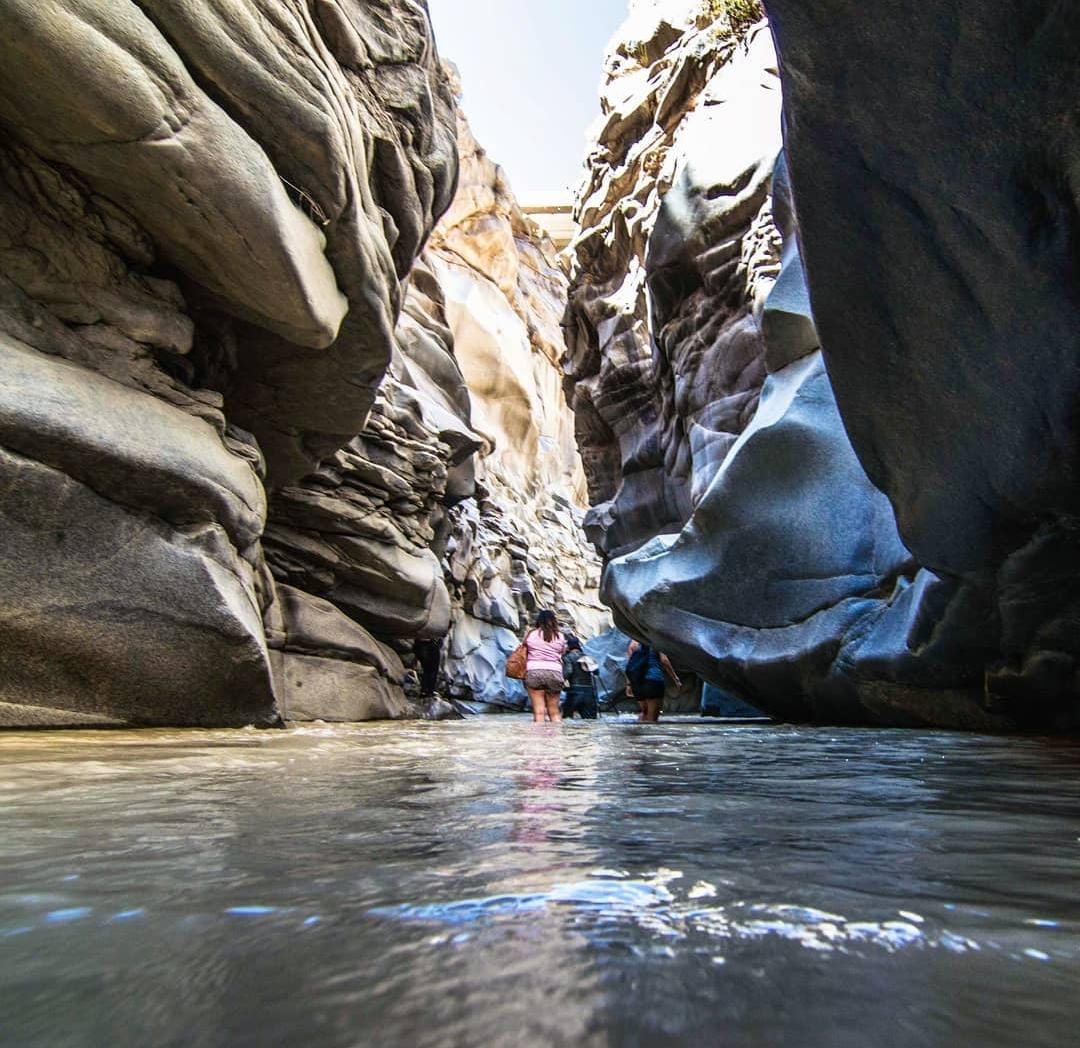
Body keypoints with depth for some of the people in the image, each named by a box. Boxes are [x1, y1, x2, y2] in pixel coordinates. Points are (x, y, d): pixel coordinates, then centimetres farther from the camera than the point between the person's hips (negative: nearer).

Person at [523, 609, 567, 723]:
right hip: (555, 673, 1)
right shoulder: (559, 636, 6)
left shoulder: (531, 634, 4)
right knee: (554, 711, 11)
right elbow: (562, 653, 9)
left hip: (534, 672, -1)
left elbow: (525, 649, 11)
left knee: (539, 711, -2)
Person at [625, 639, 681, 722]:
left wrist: (629, 684, 3)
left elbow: (629, 665, 2)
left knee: (643, 711, 22)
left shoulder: (633, 643, 8)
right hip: (654, 680, -4)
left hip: (637, 683, 4)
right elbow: (664, 661, -4)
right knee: (652, 715, 4)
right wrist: (675, 678, 1)